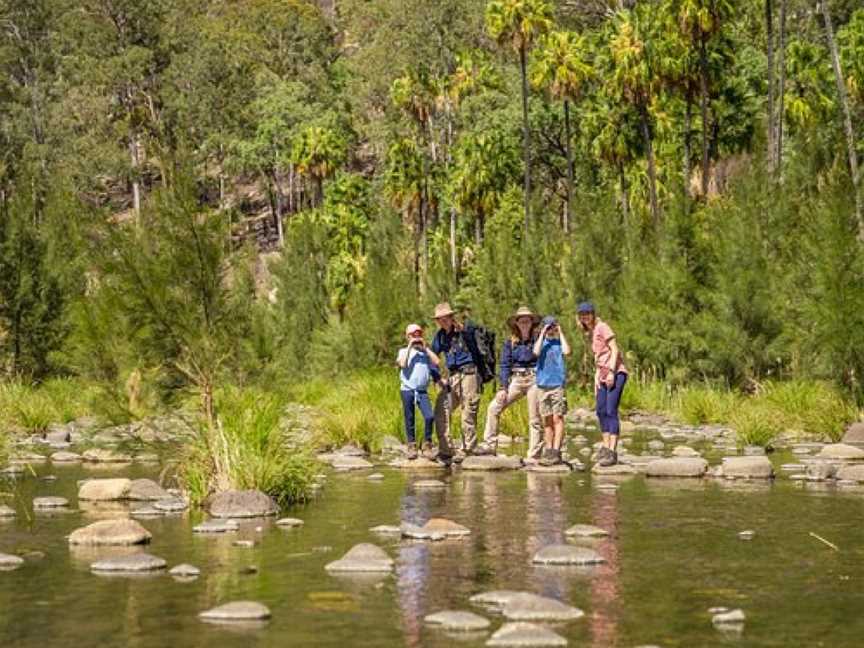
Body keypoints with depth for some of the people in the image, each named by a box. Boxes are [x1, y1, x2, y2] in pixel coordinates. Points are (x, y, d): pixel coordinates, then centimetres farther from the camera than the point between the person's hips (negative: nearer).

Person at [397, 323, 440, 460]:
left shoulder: (425, 352, 15)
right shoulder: (403, 351, 10)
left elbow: (437, 362, -3)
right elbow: (402, 364, -10)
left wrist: (425, 347, 1)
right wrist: (409, 347, -6)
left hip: (422, 391, 1)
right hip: (407, 389, -1)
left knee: (429, 416, -16)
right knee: (409, 419, 3)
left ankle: (427, 445, -3)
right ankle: (411, 446, 13)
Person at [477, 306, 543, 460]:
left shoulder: (538, 339, -1)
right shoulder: (510, 342, 7)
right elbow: (505, 365, 7)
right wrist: (504, 387, -1)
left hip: (534, 379, -3)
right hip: (515, 380, 3)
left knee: (534, 419, -2)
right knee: (493, 408, -8)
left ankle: (534, 455, 3)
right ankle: (490, 445, -3)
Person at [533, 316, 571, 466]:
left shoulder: (559, 342, 8)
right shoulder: (541, 342, 12)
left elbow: (566, 352, -14)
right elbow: (536, 352, -9)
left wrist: (560, 333, -4)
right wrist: (542, 334, -5)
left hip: (557, 384, -3)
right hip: (542, 385, 3)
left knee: (557, 418, -7)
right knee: (547, 420, 6)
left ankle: (556, 452, -10)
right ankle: (548, 450, 10)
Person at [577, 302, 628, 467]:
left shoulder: (602, 327, -5)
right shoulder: (591, 333, 19)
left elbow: (615, 350, -13)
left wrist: (611, 372, -20)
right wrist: (596, 379, 18)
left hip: (616, 373, -9)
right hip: (603, 376, 9)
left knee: (611, 411, -15)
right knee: (601, 411, 11)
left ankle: (612, 452, -18)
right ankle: (606, 447, 22)